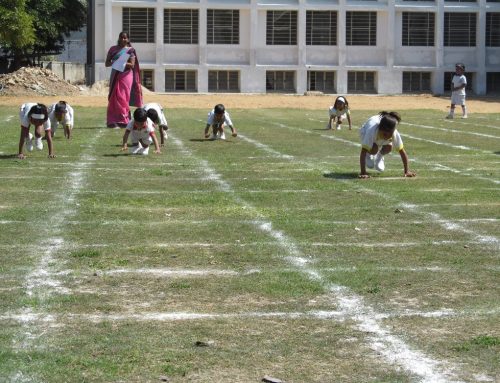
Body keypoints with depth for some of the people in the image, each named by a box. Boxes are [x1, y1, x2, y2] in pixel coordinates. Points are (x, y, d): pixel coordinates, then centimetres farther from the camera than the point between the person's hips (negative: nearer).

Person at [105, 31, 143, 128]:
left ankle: (123, 120, -2)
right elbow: (107, 63, 7)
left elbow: (132, 65, -5)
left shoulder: (130, 50, 4)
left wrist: (123, 63, -22)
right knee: (114, 98, -2)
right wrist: (114, 62, -13)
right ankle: (113, 121, -3)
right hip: (115, 76, 2)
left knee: (123, 98, -5)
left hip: (126, 76, -2)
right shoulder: (113, 49, 10)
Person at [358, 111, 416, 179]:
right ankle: (369, 155, 6)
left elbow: (402, 151, -30)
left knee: (388, 147, -23)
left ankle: (379, 156, 10)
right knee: (373, 149, -30)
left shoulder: (395, 133, -38)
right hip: (365, 131, -3)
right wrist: (363, 172, -51)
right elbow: (363, 152, -47)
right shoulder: (372, 131, -47)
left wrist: (406, 171, -32)